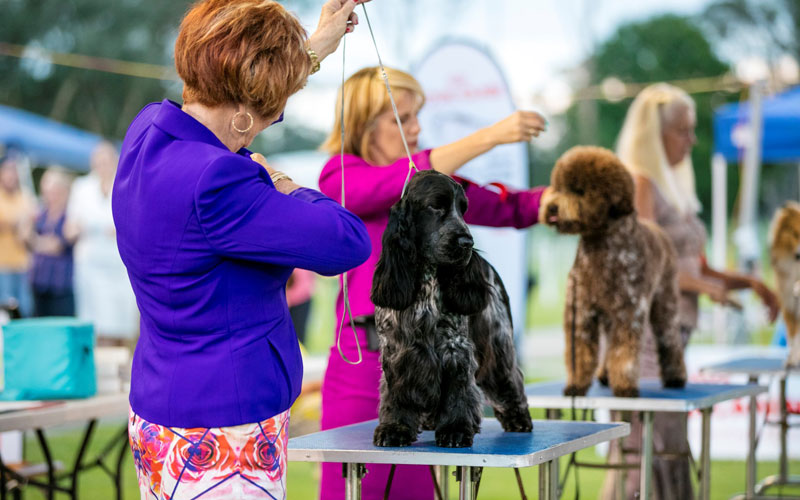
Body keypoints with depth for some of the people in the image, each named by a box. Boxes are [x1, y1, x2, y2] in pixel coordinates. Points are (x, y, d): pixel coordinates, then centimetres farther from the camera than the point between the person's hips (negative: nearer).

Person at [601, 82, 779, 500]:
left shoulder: (676, 187, 18)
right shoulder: (639, 184, -9)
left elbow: (700, 269, 21)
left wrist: (748, 282, 7)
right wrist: (704, 286, -21)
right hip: (641, 335, -9)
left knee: (673, 454, 9)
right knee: (638, 451, -10)